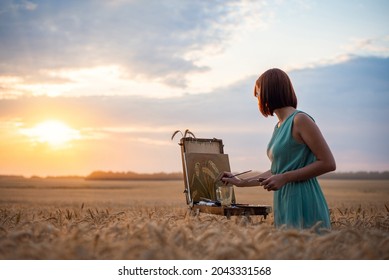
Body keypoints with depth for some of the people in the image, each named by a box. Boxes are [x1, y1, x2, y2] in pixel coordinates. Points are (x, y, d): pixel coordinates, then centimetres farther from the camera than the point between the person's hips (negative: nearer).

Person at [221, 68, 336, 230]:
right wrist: (241, 182, 26)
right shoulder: (279, 126, 15)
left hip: (303, 206, -8)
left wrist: (285, 178, -16)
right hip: (284, 204, 8)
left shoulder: (300, 120, -10)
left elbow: (328, 163, -13)